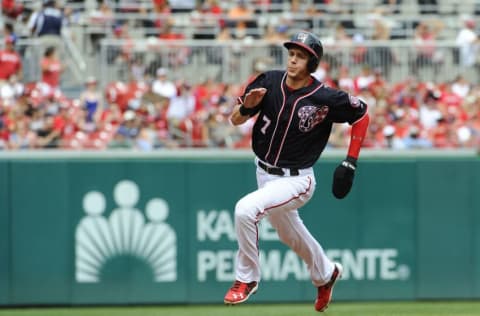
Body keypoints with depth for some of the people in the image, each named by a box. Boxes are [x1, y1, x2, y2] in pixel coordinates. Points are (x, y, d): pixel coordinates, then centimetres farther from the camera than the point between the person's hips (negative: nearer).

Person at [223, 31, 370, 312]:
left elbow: (362, 115, -4)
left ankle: (247, 278, -7)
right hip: (265, 172, 6)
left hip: (297, 180, -6)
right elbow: (235, 120, -5)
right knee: (289, 233, 26)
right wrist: (247, 106, -28)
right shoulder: (269, 83, -10)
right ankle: (325, 273, 56)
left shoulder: (325, 98, -20)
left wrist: (351, 162, -7)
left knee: (245, 209, -27)